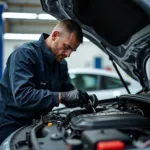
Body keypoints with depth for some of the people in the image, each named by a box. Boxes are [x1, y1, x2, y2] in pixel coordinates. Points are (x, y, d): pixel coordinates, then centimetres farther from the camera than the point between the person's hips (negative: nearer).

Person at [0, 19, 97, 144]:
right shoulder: (25, 54, -21)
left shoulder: (61, 64, 4)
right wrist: (62, 96, -37)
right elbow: (22, 96, -34)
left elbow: (68, 93, 7)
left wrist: (82, 99, -15)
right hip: (11, 126, -7)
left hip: (36, 124, 7)